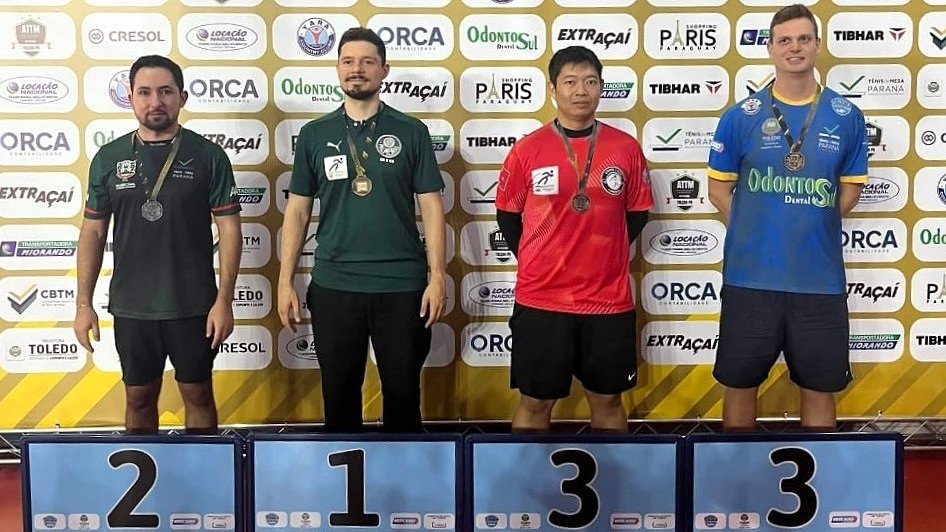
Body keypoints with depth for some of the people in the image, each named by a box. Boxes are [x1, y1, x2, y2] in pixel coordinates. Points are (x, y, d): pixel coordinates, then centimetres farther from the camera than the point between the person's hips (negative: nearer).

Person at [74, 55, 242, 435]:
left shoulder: (208, 156, -4)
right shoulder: (109, 158, 2)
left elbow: (229, 229, -4)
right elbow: (93, 232, 6)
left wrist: (224, 300, -10)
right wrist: (83, 303, 2)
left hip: (193, 306, -2)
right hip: (131, 307, 2)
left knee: (198, 395, 11)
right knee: (139, 398, 14)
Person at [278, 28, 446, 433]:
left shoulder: (411, 132, 2)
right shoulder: (314, 135, 6)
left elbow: (431, 207, 1)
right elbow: (297, 211, 7)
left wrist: (437, 276, -6)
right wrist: (285, 282, 2)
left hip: (402, 285, -1)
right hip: (333, 285, 1)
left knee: (403, 391, 9)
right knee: (339, 392, 11)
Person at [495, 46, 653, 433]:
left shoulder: (626, 148, 0)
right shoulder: (528, 149, -3)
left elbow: (637, 215, 11)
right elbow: (507, 217, 7)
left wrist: (601, 255, 8)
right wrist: (538, 261, 8)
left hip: (608, 300, 1)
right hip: (541, 299, -1)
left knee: (607, 399, 14)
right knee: (535, 402, 9)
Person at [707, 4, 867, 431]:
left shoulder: (846, 117, 3)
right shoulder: (741, 116, -1)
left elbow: (850, 190, 11)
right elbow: (719, 189, 5)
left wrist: (810, 226, 3)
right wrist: (757, 232, 1)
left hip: (820, 278, 1)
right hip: (750, 276, -1)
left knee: (819, 389, 12)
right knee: (739, 384, 10)